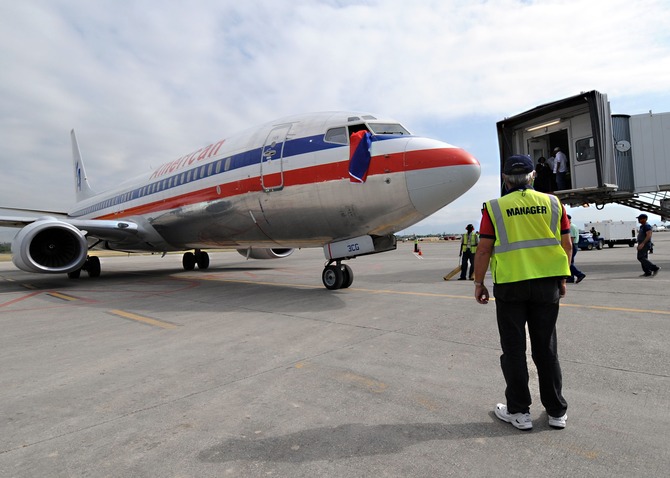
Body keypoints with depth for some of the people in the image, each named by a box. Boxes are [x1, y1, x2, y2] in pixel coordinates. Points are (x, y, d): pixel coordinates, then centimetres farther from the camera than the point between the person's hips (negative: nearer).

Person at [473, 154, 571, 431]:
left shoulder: (494, 208, -5)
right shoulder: (552, 203, 3)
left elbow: (484, 250, -7)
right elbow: (567, 245, 5)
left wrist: (479, 283, 2)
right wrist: (562, 278, 17)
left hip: (510, 286, -3)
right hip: (547, 284, 3)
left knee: (514, 349, 8)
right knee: (546, 348, 14)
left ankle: (518, 411, 18)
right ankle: (557, 411, 25)